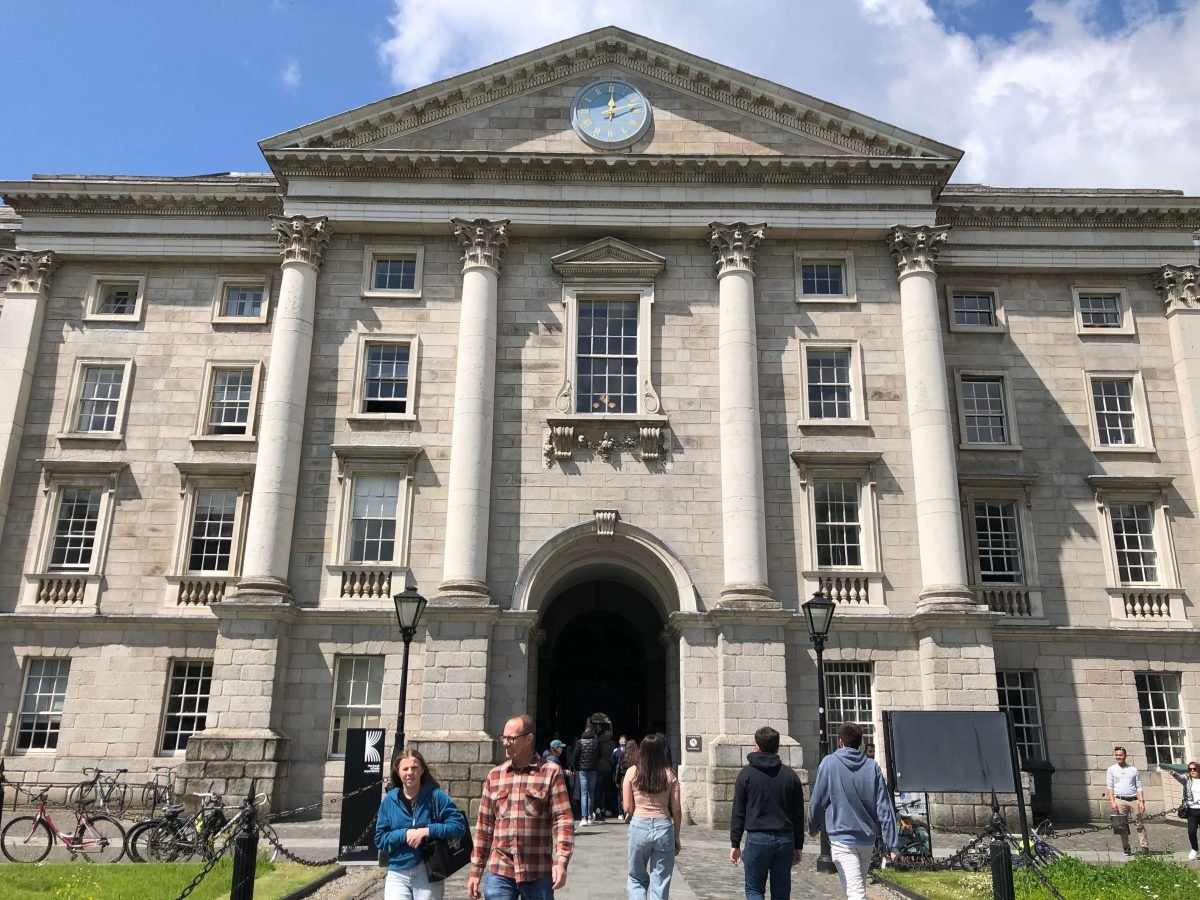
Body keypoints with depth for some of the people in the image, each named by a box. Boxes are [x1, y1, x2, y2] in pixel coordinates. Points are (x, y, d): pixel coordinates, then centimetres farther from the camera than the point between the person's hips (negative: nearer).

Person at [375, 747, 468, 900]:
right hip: (397, 874, 2)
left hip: (428, 874, -1)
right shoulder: (389, 800, 3)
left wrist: (426, 831, -18)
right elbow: (380, 839, 4)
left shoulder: (436, 796, -5)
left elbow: (459, 826, -9)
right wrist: (405, 834, -14)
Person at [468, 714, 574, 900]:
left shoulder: (551, 772, -3)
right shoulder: (494, 775, 8)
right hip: (499, 872, 2)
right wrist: (476, 870, 9)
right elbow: (484, 825, 11)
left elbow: (563, 819, -7)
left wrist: (561, 862, -18)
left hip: (538, 874, -2)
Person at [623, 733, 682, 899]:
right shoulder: (670, 775, -1)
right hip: (664, 827, 0)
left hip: (639, 826, 0)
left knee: (637, 879, 17)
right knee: (660, 883, 10)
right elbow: (676, 810, 0)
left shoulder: (632, 772, -3)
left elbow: (627, 807, -2)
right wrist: (677, 837, 11)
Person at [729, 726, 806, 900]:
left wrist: (735, 844, 4)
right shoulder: (791, 775, 6)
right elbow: (798, 815, 8)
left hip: (757, 839, -3)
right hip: (785, 840, 3)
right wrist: (798, 846, 15)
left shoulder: (747, 774, -1)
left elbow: (738, 813, -2)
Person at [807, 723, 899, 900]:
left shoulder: (829, 763, -7)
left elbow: (817, 800, -4)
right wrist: (892, 845, -1)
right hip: (867, 838, 5)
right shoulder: (872, 767, 0)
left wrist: (813, 827, 13)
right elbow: (884, 809, -3)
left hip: (841, 838, -5)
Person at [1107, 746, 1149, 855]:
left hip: (1133, 800, 0)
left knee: (1139, 824, -1)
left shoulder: (1133, 769, 10)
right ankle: (1126, 848, 8)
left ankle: (1145, 847, 1)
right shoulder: (1112, 769, 8)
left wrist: (1141, 801, 0)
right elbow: (1110, 787, 5)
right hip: (1120, 800, 0)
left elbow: (1139, 787, 9)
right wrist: (1112, 801, -5)